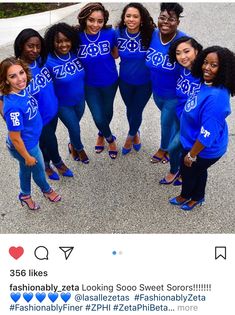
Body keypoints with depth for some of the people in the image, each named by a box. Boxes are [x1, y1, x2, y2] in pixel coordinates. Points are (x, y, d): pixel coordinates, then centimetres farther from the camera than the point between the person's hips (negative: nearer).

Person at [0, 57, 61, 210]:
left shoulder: (23, 90, -16)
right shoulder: (13, 106, -40)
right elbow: (15, 138, -28)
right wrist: (27, 157, -15)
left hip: (32, 140, 7)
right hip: (25, 147, -6)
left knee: (26, 170, 31)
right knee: (39, 169, 24)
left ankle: (25, 195, 59)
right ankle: (47, 190, 57)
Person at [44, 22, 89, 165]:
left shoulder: (75, 53, -14)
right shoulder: (48, 61, -27)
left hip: (80, 99, 4)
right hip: (63, 104, -4)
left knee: (74, 125, 25)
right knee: (75, 129, 12)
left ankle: (73, 146, 57)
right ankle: (79, 148, 46)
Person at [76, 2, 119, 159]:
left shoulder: (110, 33, -20)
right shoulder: (77, 37, -21)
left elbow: (115, 54, -4)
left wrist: (101, 59, -17)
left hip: (109, 82, 1)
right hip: (90, 85, -1)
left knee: (107, 112, 22)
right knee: (98, 117, 5)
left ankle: (102, 135, 55)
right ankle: (110, 139, 39)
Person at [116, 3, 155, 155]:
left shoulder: (150, 35, -21)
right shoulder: (118, 33, -13)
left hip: (145, 83, -2)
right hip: (125, 81, 2)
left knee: (136, 112, 14)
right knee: (130, 109, 22)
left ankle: (131, 136, 45)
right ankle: (135, 133, 52)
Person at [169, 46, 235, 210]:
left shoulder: (216, 97, -39)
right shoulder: (206, 84, -9)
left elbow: (207, 134, -34)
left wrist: (191, 155, -21)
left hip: (205, 149, -8)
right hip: (194, 141, 8)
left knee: (188, 170, 20)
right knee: (199, 170, 29)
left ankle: (185, 196, 51)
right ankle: (197, 197, 56)